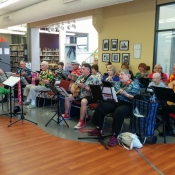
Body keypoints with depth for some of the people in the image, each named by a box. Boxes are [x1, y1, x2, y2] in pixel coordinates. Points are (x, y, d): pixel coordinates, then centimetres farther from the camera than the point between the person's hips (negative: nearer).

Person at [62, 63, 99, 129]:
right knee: (67, 97, 3)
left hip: (89, 96, -8)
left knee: (83, 101, -40)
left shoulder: (93, 78, -14)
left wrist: (83, 86, -29)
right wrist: (72, 88, -3)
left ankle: (81, 121, -30)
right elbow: (75, 83, 20)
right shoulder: (81, 77, 11)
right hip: (79, 94, 9)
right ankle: (66, 114, 17)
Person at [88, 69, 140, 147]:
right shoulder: (117, 83, 17)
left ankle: (115, 135, -27)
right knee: (100, 106, -15)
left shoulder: (134, 85, -2)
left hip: (127, 105, -6)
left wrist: (126, 94, -22)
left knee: (119, 111, -39)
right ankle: (98, 129, -5)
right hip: (116, 102, 6)